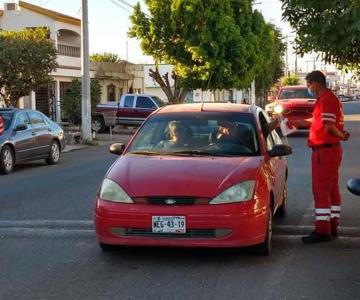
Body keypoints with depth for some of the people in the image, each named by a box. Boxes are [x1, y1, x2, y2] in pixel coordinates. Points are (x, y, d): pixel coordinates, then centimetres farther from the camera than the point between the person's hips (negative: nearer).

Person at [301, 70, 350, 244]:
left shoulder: (325, 100, -16)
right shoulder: (331, 98, 17)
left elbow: (329, 126, -23)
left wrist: (341, 136, -8)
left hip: (324, 150, -10)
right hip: (332, 149, 10)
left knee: (321, 191, -9)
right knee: (332, 190, 13)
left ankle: (322, 231, -7)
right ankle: (332, 227, 21)